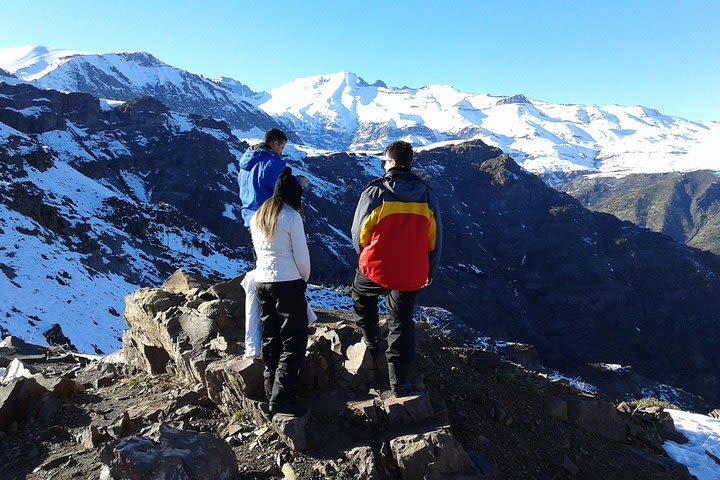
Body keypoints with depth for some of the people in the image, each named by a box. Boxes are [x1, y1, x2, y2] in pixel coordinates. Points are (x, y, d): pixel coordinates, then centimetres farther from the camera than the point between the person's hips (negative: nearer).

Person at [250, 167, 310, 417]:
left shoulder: (256, 216, 8)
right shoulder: (291, 217, -12)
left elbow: (258, 250, 14)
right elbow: (301, 255, -11)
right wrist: (305, 278, 8)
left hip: (261, 281, 7)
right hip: (288, 284, -7)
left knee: (271, 340, 15)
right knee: (294, 342, 1)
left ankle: (272, 393, 22)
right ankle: (282, 399, -2)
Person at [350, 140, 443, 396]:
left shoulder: (375, 191, -8)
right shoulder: (427, 195, 4)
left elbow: (360, 232, -1)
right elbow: (435, 238, 10)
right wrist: (430, 270, 21)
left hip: (376, 268, -3)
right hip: (412, 275, 3)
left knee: (361, 297, 29)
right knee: (402, 322, 12)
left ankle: (372, 342, 39)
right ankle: (400, 381, 14)